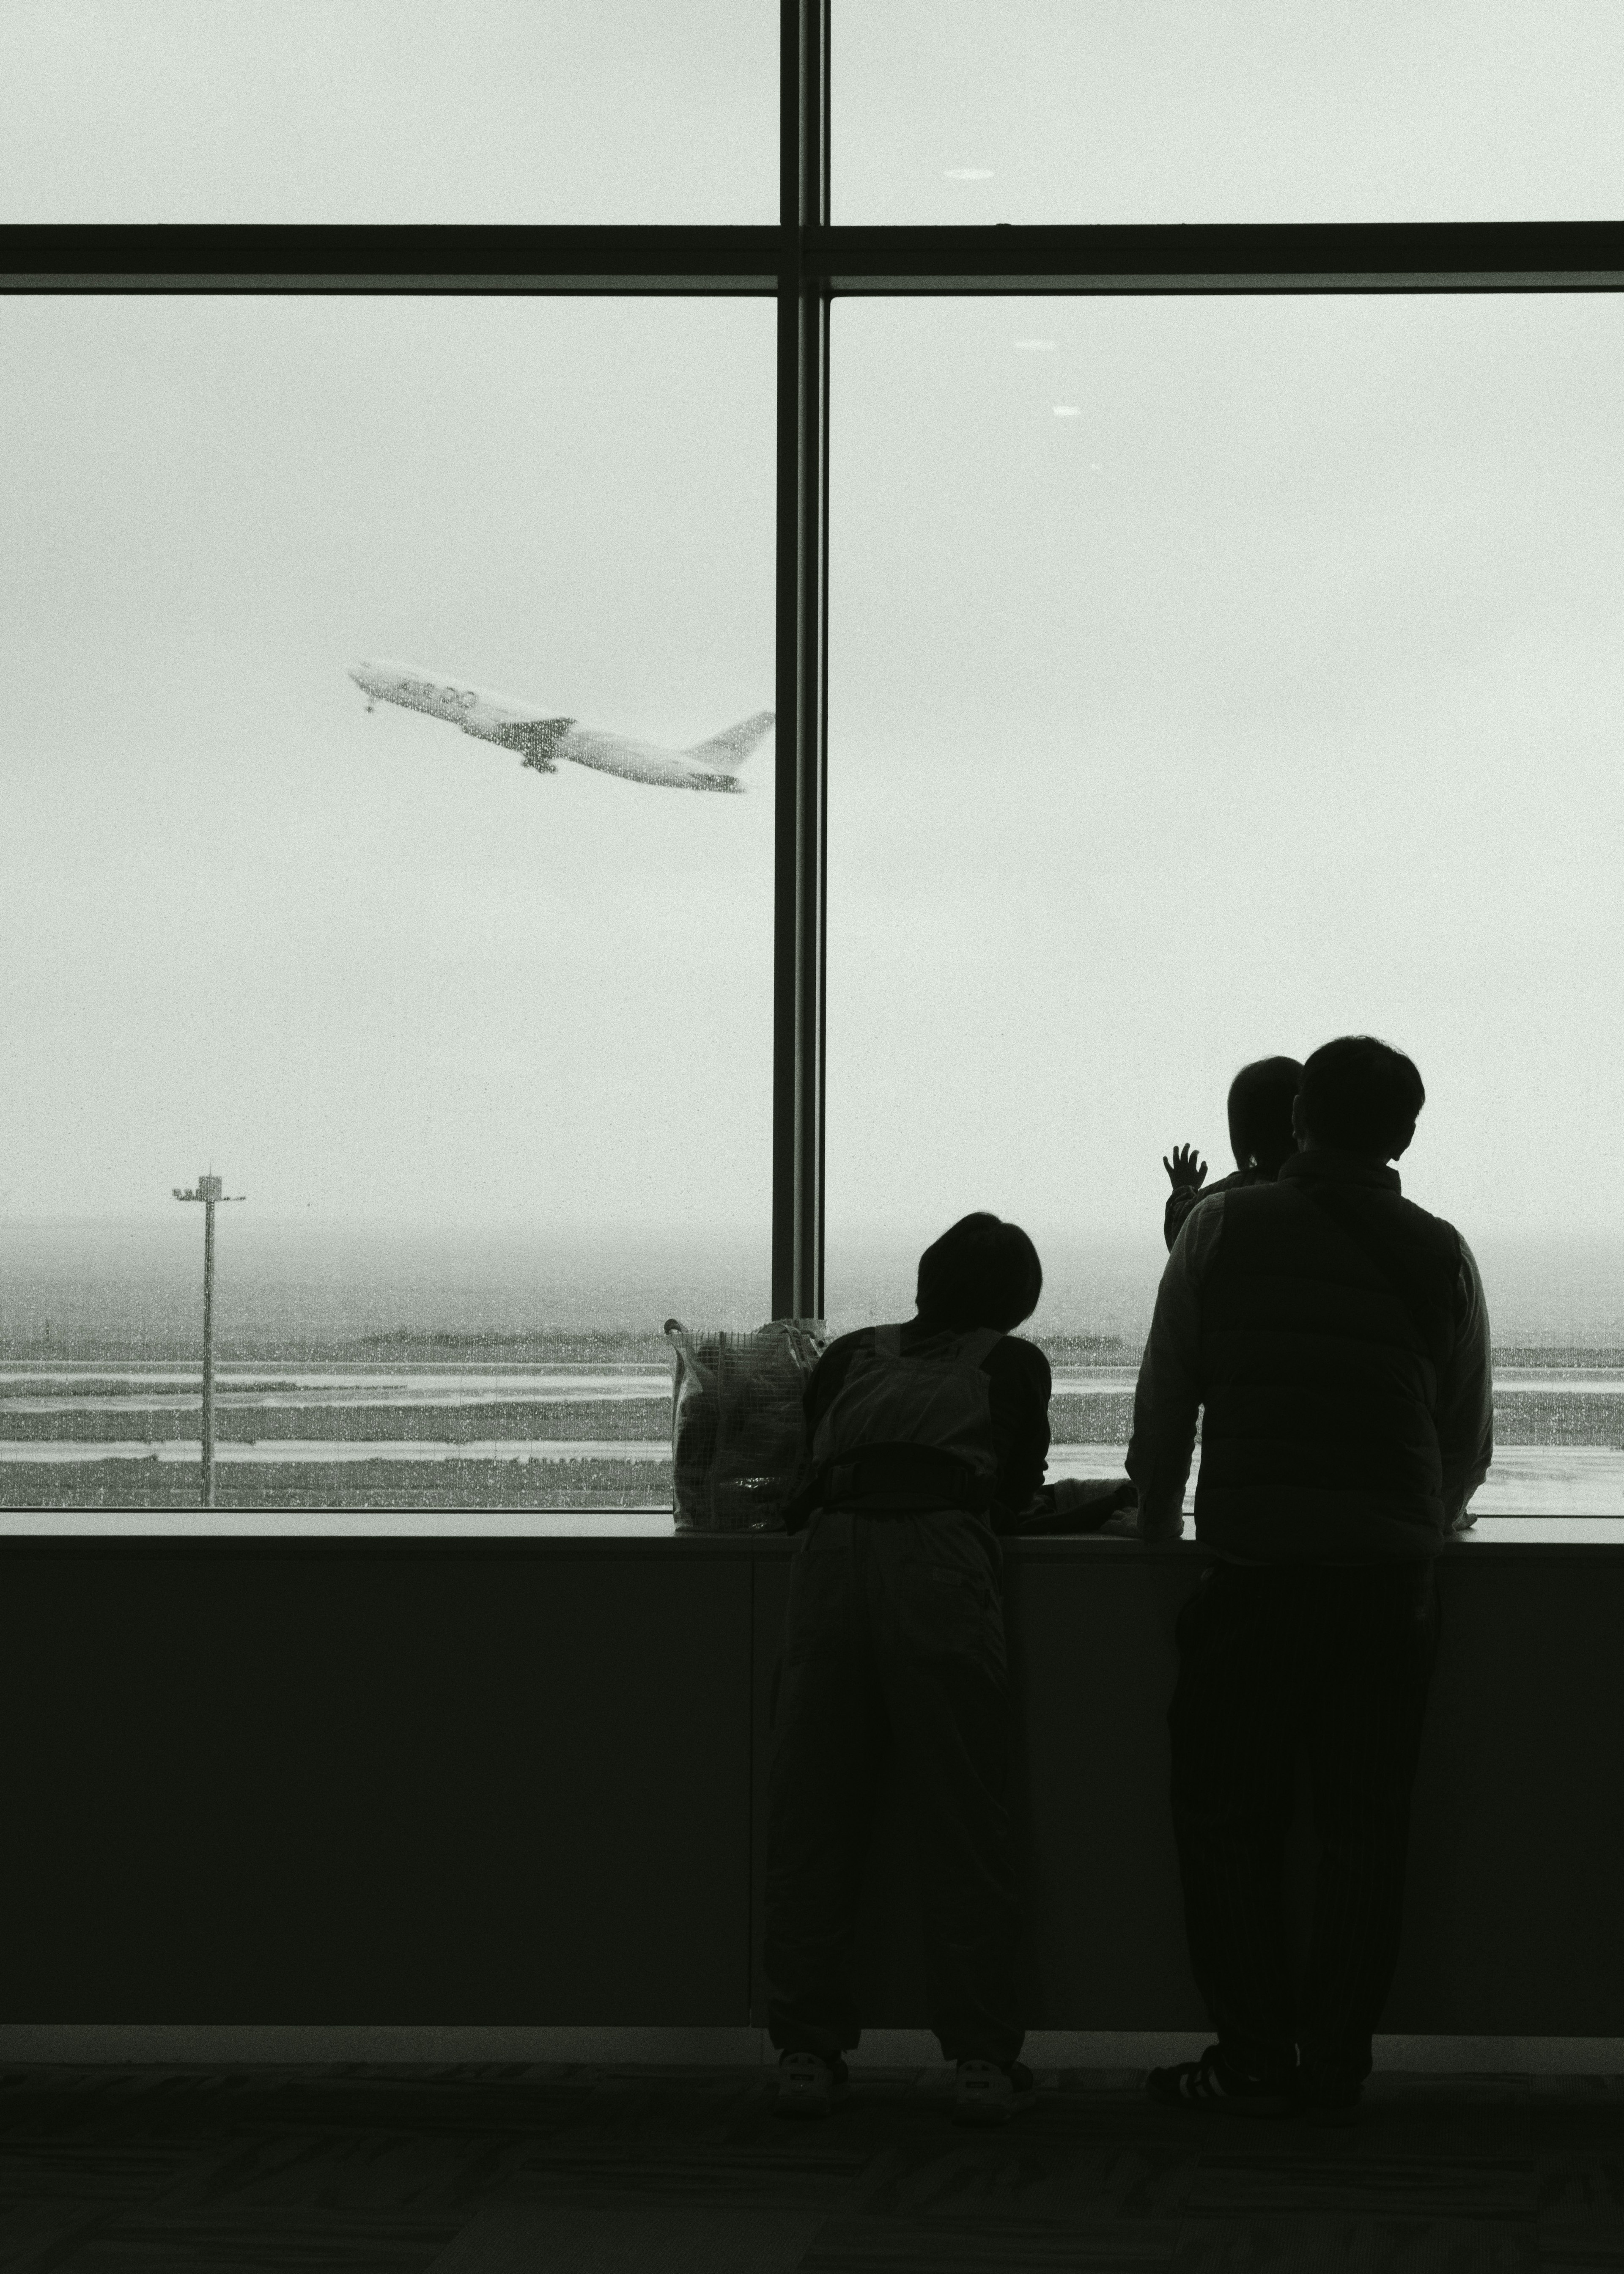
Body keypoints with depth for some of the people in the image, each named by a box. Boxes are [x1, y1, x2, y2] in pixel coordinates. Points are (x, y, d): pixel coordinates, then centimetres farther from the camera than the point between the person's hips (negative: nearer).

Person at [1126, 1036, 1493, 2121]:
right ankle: (1336, 2064, 9)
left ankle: (1254, 2056, 7)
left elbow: (1165, 1395, 6)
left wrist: (1157, 1520, 22)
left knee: (1229, 1815, 8)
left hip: (1253, 1564, -1)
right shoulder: (1439, 1254, 5)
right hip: (1394, 1574, 2)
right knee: (1367, 1826, 7)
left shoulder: (1224, 1227, 1)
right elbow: (1472, 1437, 12)